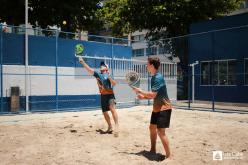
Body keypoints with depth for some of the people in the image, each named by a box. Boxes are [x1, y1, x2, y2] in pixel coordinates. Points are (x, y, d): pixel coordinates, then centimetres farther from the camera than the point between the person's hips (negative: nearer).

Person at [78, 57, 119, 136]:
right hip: (103, 95, 6)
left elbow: (114, 83, -13)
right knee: (104, 112, 11)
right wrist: (82, 62, -3)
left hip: (110, 94, -6)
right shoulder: (97, 74, 11)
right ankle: (110, 128, 25)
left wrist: (109, 78, -28)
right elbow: (89, 69, 5)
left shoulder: (108, 75, -1)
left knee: (112, 108, -26)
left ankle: (116, 125, -29)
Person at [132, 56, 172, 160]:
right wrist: (143, 97, 4)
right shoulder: (153, 77, 10)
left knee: (161, 131, -10)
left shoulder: (158, 77, -20)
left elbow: (153, 95, -25)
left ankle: (169, 156, 0)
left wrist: (140, 91, -14)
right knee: (152, 127, 18)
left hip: (163, 108, -10)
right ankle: (153, 150, 34)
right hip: (157, 108, 10)